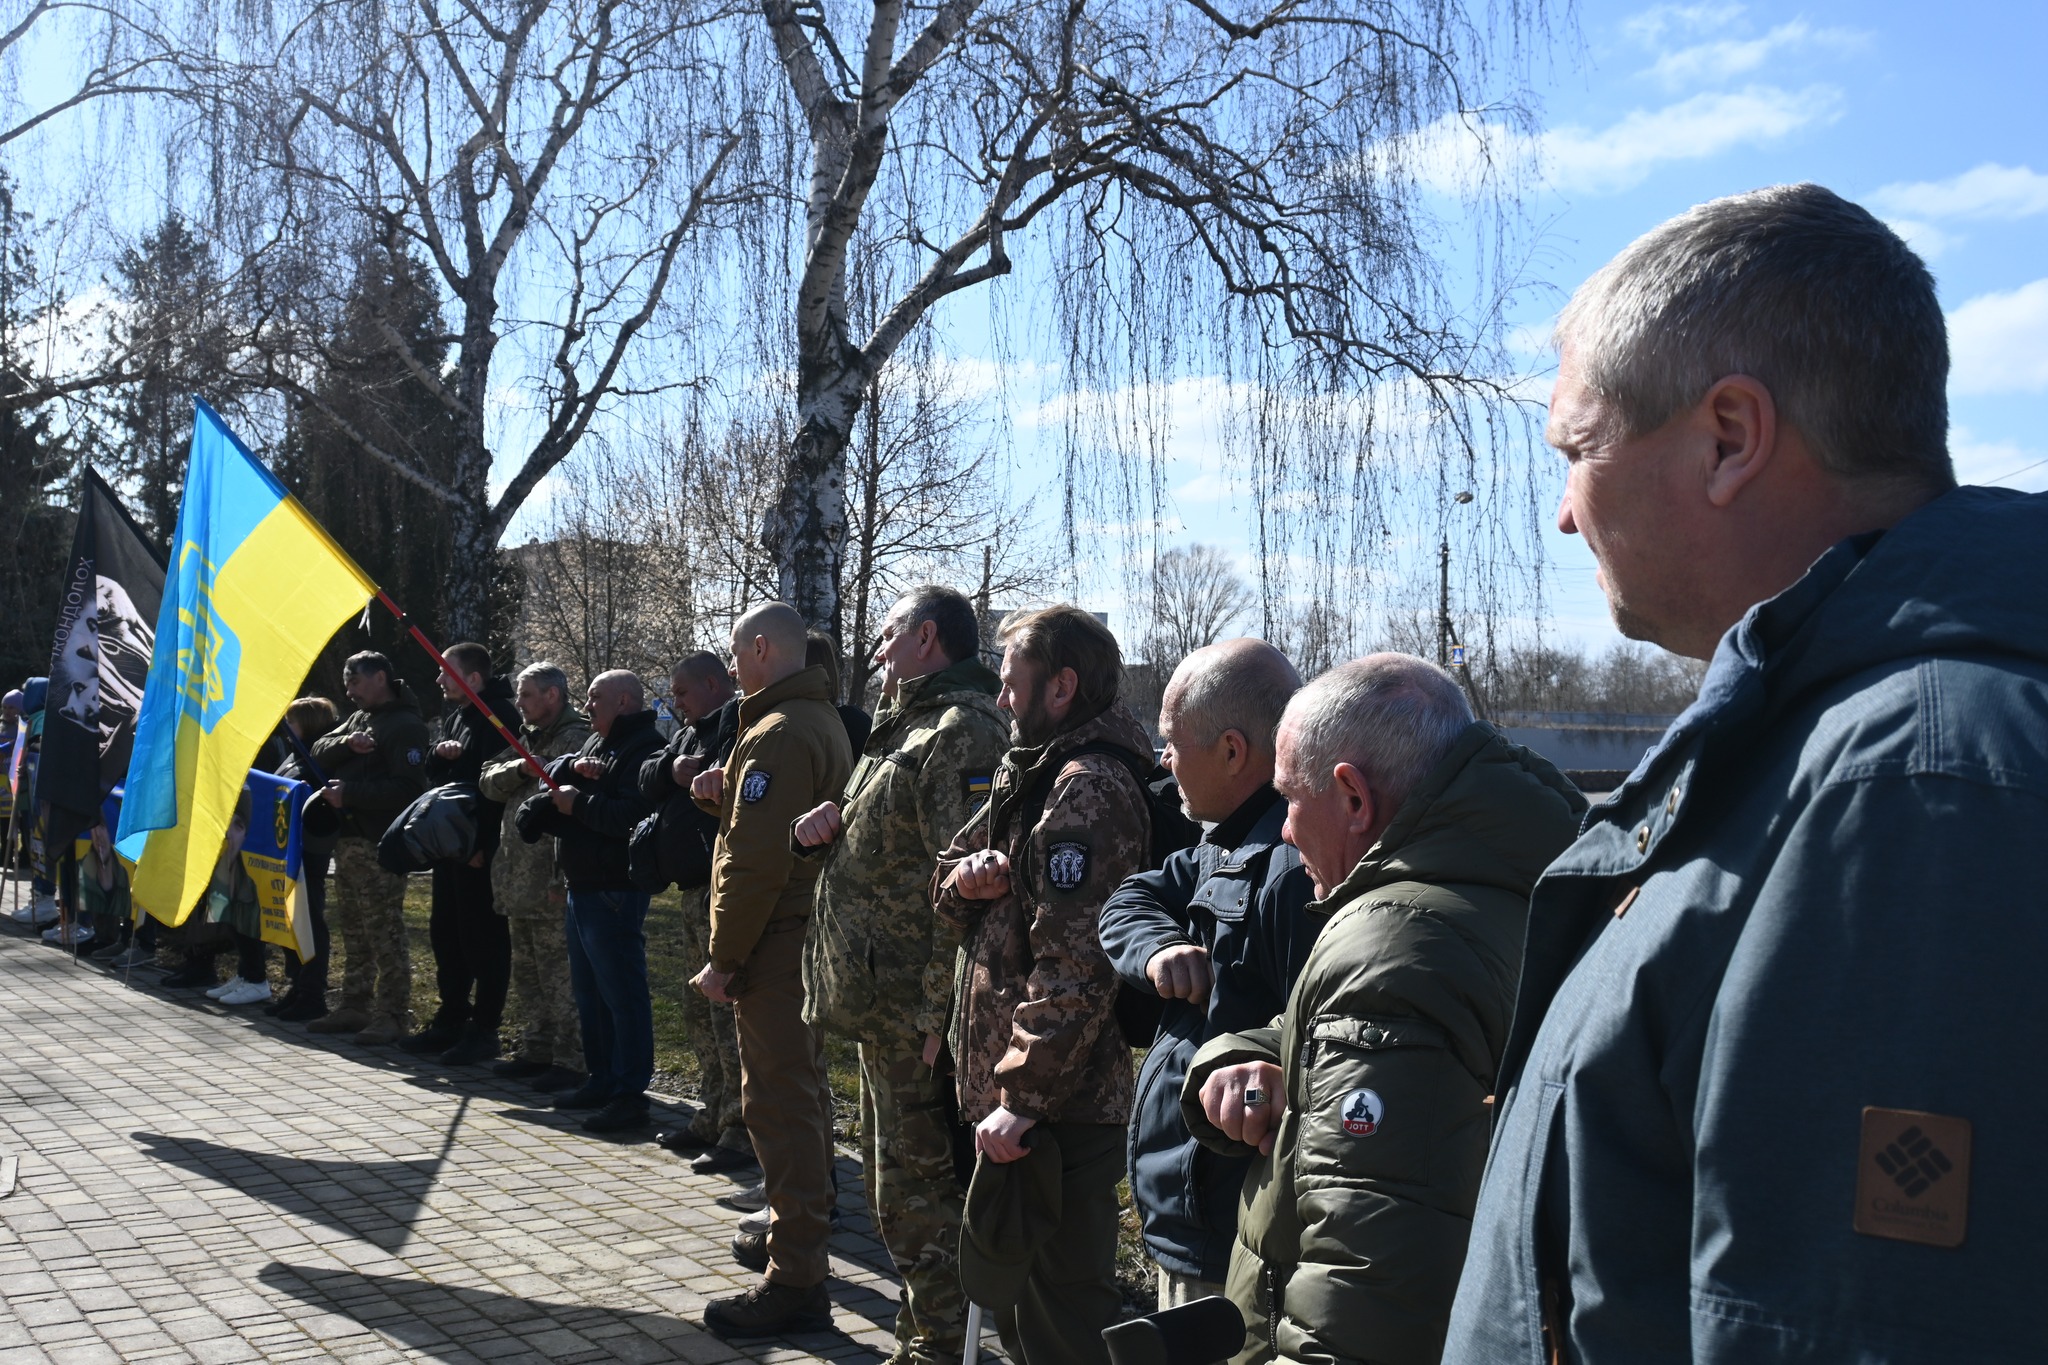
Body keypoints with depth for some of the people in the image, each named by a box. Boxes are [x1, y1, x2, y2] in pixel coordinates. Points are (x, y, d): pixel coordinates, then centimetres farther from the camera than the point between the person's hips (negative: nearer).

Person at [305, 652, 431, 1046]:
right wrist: (346, 742, -8)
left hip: (379, 846, -9)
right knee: (352, 928, 14)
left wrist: (350, 794, -20)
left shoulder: (406, 725, -10)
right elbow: (319, 753, 11)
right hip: (348, 839, 9)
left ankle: (392, 1015, -3)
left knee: (385, 932, -7)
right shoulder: (359, 718, 19)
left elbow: (407, 788, -19)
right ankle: (355, 1007, 23)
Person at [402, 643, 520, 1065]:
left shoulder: (501, 716, -14)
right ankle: (451, 1020, 25)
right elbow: (433, 777, 20)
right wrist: (439, 754, -3)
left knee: (483, 938, -3)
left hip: (480, 851, -10)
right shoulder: (458, 717, 17)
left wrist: (482, 844, -23)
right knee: (445, 933, 15)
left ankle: (483, 1030, 4)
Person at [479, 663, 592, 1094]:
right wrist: (519, 769, -9)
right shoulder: (527, 738, 18)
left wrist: (564, 879, -24)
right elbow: (488, 781, 13)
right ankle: (536, 1050, 28)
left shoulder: (578, 739, -13)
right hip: (519, 880, 10)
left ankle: (570, 1061, 2)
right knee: (527, 972, 17)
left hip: (552, 882, -10)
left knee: (560, 976, -5)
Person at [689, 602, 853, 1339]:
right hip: (810, 931, 11)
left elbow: (754, 862, -23)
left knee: (780, 1100, -7)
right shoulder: (824, 720, 14)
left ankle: (796, 1281, -2)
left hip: (774, 944, -11)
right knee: (803, 1088, 21)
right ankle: (806, 1222, 37)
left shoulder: (776, 735, -18)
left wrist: (723, 958, -17)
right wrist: (725, 794, 5)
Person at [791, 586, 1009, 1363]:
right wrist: (829, 828, 4)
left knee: (916, 1192, -2)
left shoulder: (961, 732, -16)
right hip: (883, 1003, 11)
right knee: (891, 1181, 21)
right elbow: (878, 850, 27)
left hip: (913, 1011, -11)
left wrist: (937, 1013, -25)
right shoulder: (905, 728, 17)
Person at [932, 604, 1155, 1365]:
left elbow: (1074, 965, -25)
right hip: (1004, 1083, 10)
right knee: (1013, 1298, 23)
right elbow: (951, 894, 19)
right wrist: (965, 877, -4)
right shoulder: (1034, 773, 15)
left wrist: (1020, 1095, -24)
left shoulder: (1087, 790, -18)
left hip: (1058, 1107, -10)